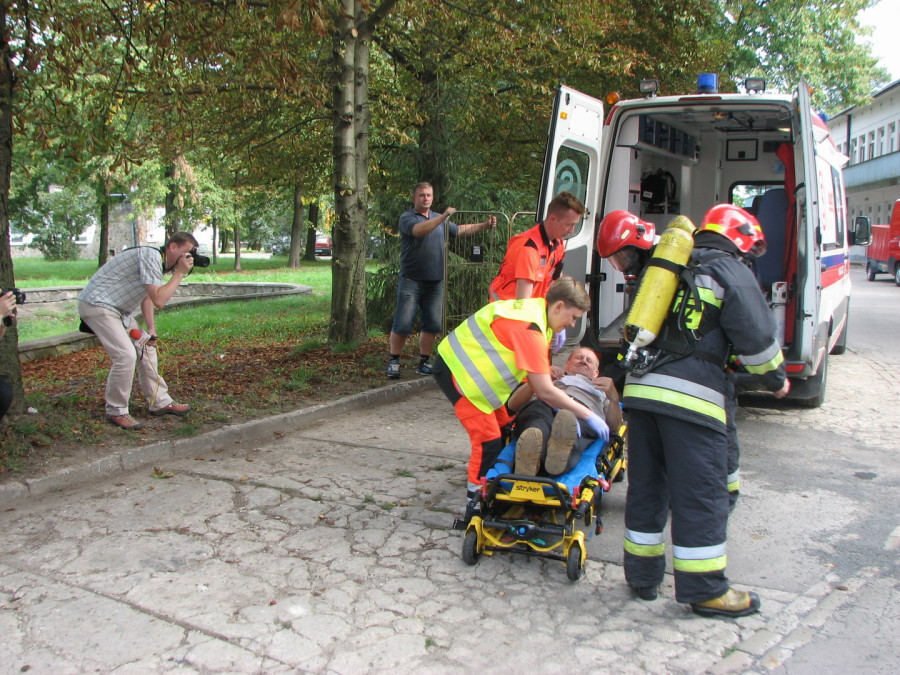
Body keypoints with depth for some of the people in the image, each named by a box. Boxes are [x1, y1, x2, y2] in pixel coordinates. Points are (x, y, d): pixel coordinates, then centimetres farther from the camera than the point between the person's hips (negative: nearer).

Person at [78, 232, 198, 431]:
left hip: (119, 309, 11)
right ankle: (116, 412, -4)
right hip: (97, 305, -10)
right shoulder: (151, 256, -22)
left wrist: (151, 329, 9)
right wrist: (179, 273, -21)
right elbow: (159, 300, -30)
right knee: (126, 355, -19)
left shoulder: (160, 262, 9)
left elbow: (147, 296, 18)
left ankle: (160, 402, 20)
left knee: (146, 349, 10)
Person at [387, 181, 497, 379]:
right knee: (402, 325, -7)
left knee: (431, 325, 5)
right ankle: (394, 362, 6)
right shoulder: (407, 218, -4)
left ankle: (424, 362, 17)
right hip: (411, 280, -6)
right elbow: (419, 230, -24)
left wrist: (484, 225, 16)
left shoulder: (440, 219, 18)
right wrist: (443, 216, -32)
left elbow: (460, 230, 26)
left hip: (435, 281, 6)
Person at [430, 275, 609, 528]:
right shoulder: (530, 328, -27)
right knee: (488, 440, -11)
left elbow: (536, 380, 5)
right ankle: (473, 510, 0)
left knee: (505, 426, 13)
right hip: (454, 370, -10)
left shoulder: (534, 309, 2)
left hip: (470, 364, 10)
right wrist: (588, 415, -17)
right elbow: (544, 391, -27)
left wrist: (567, 414, 0)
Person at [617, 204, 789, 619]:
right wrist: (776, 379, 13)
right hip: (690, 396, -7)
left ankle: (642, 575, 23)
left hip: (639, 387, 7)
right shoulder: (729, 270, 2)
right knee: (701, 494, 1)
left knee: (646, 487, 14)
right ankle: (705, 590, 9)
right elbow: (755, 335, -2)